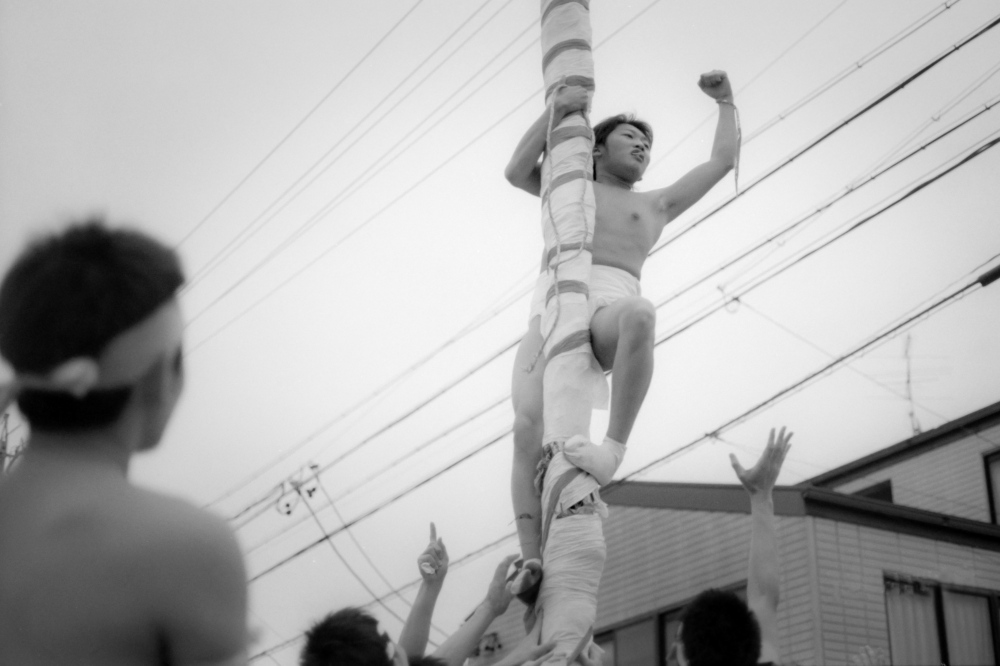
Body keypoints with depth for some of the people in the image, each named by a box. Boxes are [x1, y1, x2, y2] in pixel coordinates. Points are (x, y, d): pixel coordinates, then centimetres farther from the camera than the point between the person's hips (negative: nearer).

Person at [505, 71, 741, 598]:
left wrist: (725, 101, 42)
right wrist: (554, 111, 9)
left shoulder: (655, 204, 35)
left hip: (608, 307, 0)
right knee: (528, 429, -26)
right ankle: (532, 560, -33)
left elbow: (723, 160, 34)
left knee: (639, 315, -42)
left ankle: (614, 446, -40)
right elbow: (516, 171, 16)